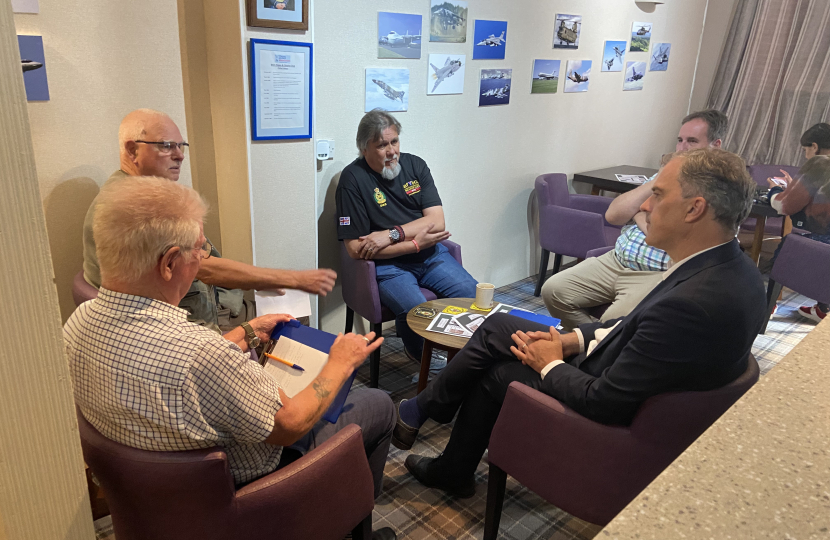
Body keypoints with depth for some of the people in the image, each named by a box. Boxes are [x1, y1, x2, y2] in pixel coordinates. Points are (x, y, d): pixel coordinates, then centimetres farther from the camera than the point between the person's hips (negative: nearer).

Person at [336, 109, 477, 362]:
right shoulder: (353, 179, -8)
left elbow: (437, 221, -2)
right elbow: (356, 249, -13)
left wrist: (392, 234, -17)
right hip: (387, 265, -4)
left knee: (473, 294, -18)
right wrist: (415, 243, -13)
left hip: (431, 255, 4)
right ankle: (418, 353, 6)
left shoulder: (415, 165, 5)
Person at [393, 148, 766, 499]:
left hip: (610, 421, -8)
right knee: (497, 327, 9)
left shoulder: (691, 304, -36)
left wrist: (550, 364, -11)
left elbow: (601, 403, -29)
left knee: (492, 373, 4)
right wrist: (575, 339, -3)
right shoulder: (734, 268, -6)